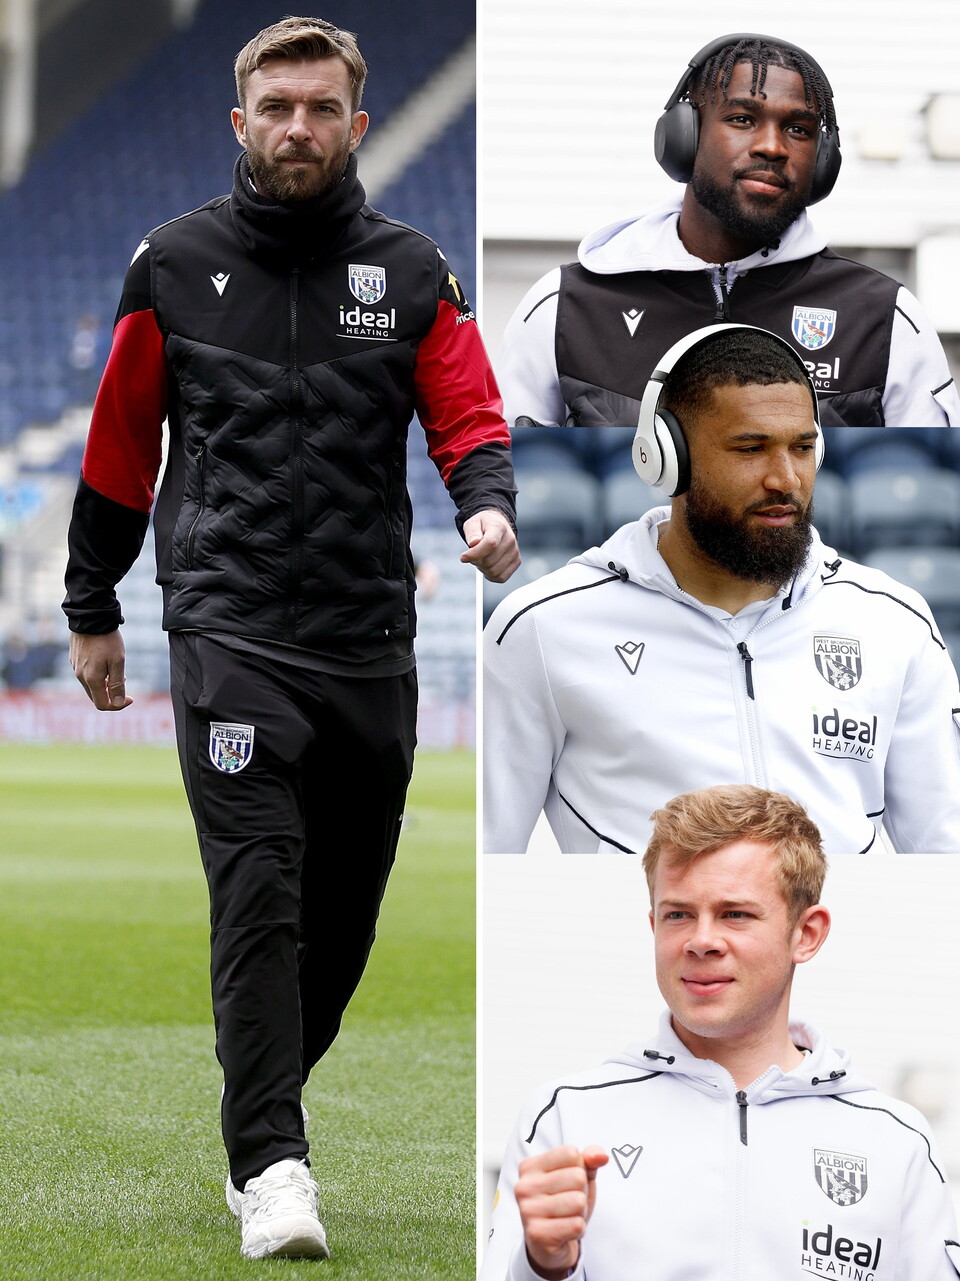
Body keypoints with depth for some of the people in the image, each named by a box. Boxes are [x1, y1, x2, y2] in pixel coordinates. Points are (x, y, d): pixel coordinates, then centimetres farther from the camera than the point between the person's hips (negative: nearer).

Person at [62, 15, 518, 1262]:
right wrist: (92, 612, 15)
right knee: (259, 893, -16)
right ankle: (271, 1169, -17)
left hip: (371, 641, 3)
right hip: (228, 632, -3)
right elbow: (120, 444, 11)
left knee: (343, 916, 10)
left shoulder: (413, 274, 8)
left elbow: (470, 419, 1)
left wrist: (490, 507, -21)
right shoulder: (173, 267, 4)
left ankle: (263, 1104, 31)